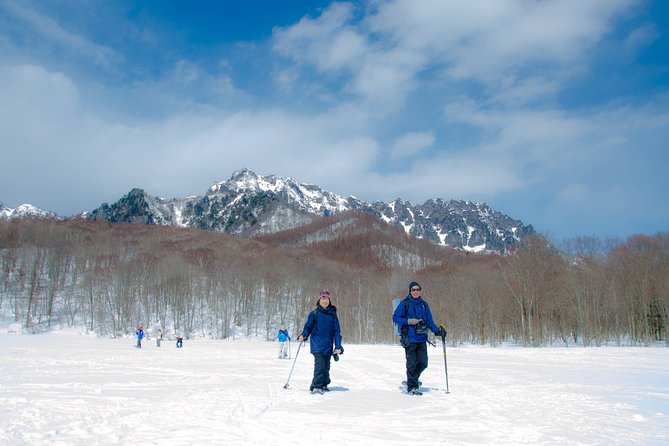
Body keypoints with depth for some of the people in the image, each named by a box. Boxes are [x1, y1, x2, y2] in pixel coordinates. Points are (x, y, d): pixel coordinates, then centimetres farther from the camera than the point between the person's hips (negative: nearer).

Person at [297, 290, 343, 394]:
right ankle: (316, 386, -14)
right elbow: (308, 326, 3)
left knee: (326, 366, 10)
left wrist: (338, 346, 3)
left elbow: (337, 331, 8)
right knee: (319, 364, -17)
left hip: (328, 346, 3)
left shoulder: (333, 315, 8)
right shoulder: (314, 314, 1)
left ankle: (324, 385, 26)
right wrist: (303, 335, -17)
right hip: (317, 345, -3)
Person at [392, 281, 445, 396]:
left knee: (423, 363, 3)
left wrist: (437, 330, 0)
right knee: (411, 363, -2)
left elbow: (429, 321, 15)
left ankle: (412, 380, 28)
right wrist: (409, 321, -13)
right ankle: (412, 387, 12)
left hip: (422, 339, 4)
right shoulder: (404, 304, -1)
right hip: (409, 338, -4)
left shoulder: (424, 304, 12)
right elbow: (395, 317, -2)